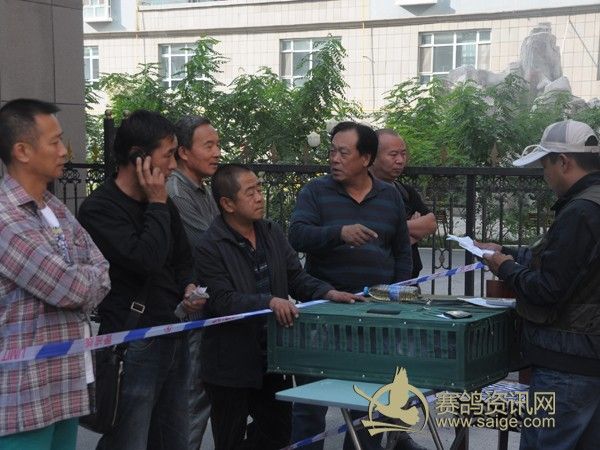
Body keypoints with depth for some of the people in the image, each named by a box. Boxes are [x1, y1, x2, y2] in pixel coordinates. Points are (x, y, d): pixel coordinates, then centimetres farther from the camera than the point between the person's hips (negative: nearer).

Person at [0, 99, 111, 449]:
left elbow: (102, 276, 9)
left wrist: (74, 279, -11)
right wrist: (78, 276, 1)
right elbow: (72, 288, -21)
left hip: (67, 381, 9)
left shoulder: (57, 210, 14)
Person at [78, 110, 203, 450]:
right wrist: (157, 205, -12)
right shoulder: (99, 209, -11)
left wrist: (189, 288, 3)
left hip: (173, 339, 8)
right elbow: (145, 260, -23)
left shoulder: (163, 204, 13)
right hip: (132, 343, -7)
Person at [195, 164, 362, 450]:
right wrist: (269, 302, -34)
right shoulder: (210, 247, -15)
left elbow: (297, 278, 7)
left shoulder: (272, 233, 7)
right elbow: (222, 300, -22)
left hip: (274, 357, 7)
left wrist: (327, 293, -11)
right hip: (232, 364, -6)